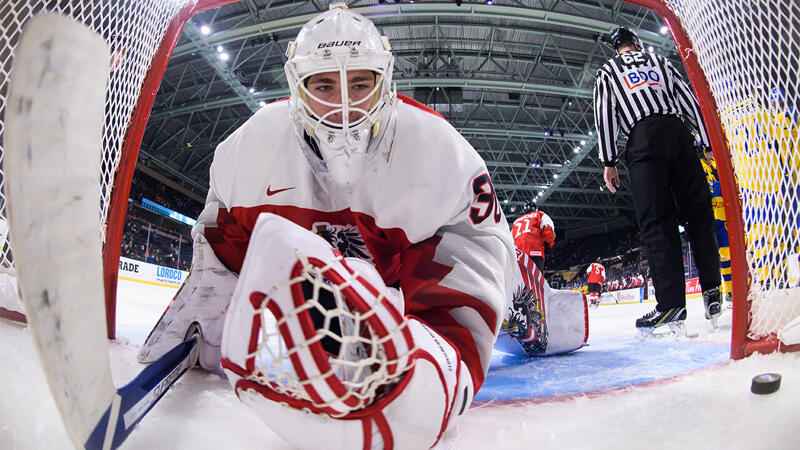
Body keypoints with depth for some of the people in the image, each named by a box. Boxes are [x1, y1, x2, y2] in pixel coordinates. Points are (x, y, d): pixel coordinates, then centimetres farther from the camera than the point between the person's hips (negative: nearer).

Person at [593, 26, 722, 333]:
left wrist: (609, 161, 3)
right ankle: (713, 291, -2)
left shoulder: (607, 72, 22)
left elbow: (605, 113, 8)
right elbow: (690, 101, 20)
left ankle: (671, 304, -18)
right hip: (677, 132, 3)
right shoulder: (660, 62, 28)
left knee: (656, 221, -10)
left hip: (642, 139, -2)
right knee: (699, 212, 5)